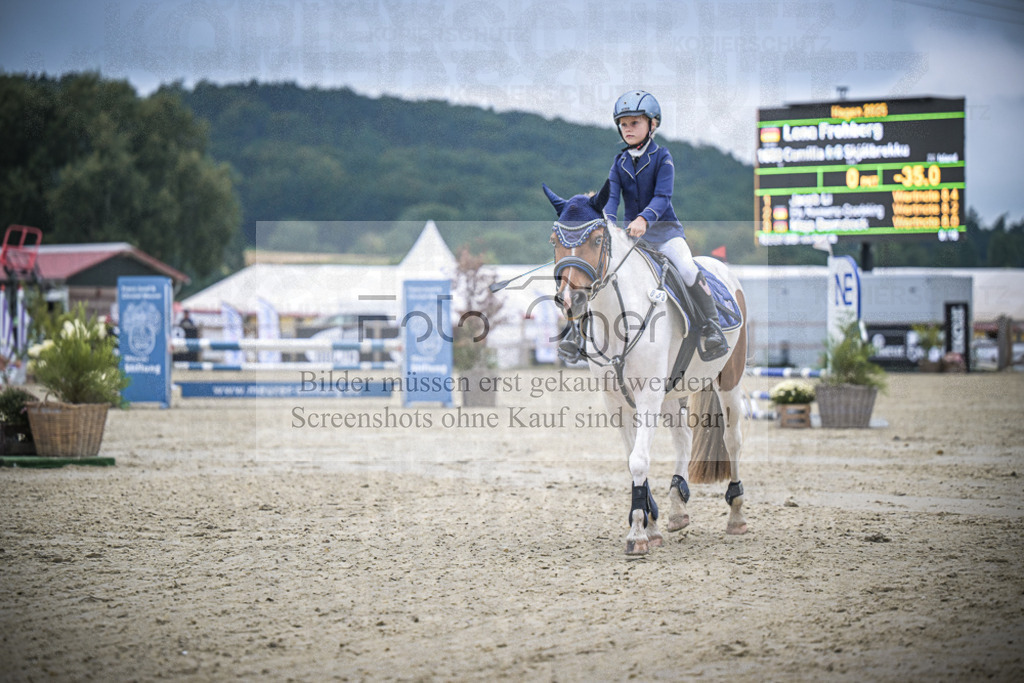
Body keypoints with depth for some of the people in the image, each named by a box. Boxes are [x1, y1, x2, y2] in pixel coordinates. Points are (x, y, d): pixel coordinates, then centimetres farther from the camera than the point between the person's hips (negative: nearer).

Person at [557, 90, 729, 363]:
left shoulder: (662, 158, -6)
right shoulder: (620, 161, 8)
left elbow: (662, 196, -18)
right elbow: (612, 194, -3)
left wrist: (644, 219, -36)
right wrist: (606, 219, -25)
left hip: (662, 226, -5)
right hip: (630, 228, 5)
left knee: (687, 268, -28)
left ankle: (711, 327, -20)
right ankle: (578, 328, 5)